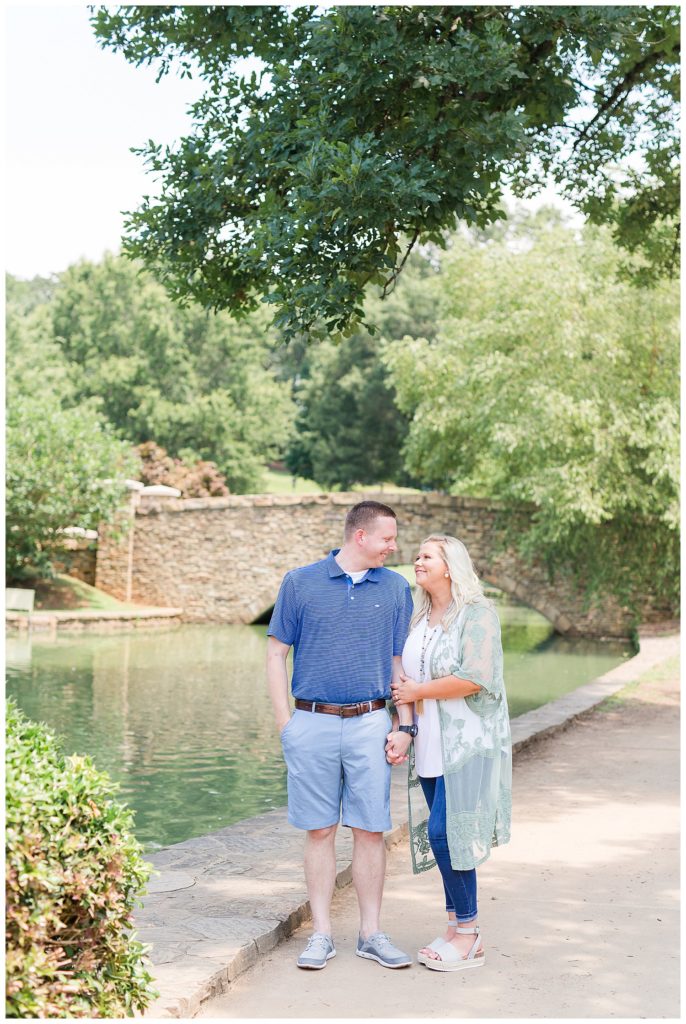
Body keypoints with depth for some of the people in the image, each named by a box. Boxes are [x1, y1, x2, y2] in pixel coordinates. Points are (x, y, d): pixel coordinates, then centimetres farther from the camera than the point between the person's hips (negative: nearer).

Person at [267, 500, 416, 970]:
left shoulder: (396, 588, 8)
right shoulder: (300, 583, 2)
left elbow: (401, 662, 10)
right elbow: (276, 654, 4)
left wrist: (405, 725, 2)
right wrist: (285, 722, -2)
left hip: (370, 724, 1)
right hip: (312, 724, -1)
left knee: (371, 830, 3)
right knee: (319, 831, 4)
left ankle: (371, 933, 14)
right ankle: (322, 935, 14)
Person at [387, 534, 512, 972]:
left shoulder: (477, 612, -10)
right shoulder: (420, 617, 14)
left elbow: (476, 677, -20)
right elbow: (408, 675, 21)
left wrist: (419, 691, -10)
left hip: (467, 741, -7)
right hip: (430, 745, 8)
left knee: (447, 833, -10)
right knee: (439, 835, 9)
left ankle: (469, 936, 2)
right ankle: (457, 928, 19)